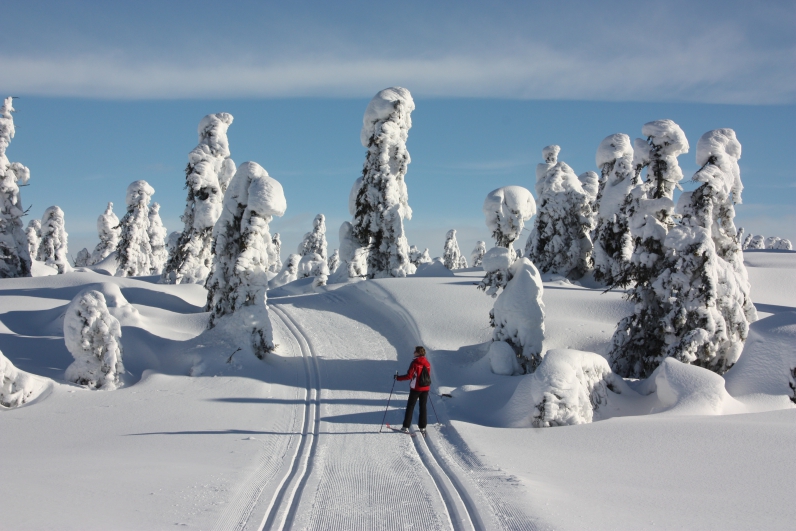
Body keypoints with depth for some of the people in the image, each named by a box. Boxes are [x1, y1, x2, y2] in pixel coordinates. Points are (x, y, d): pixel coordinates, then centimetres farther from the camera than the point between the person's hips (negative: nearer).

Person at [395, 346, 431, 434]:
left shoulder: (415, 363, -14)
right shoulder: (427, 363, 3)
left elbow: (409, 376, -17)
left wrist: (398, 378, -7)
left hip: (415, 388, -5)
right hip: (425, 388, 5)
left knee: (410, 406, 3)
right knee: (423, 407, 11)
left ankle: (406, 427, 2)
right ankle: (422, 427, 11)